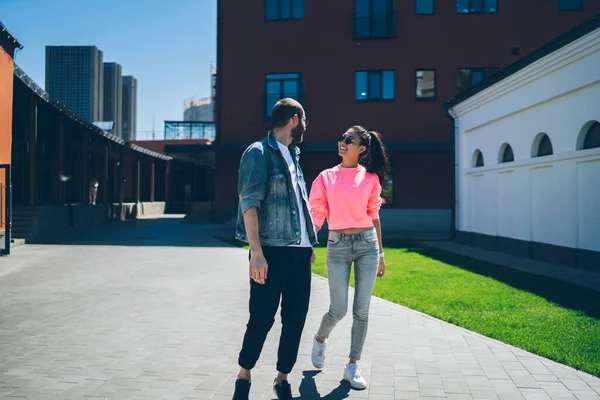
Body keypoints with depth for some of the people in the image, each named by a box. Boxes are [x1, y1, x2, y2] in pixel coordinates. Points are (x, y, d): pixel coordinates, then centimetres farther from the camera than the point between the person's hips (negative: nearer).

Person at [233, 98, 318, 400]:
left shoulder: (292, 156, 18)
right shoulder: (259, 153, -6)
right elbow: (249, 203, -14)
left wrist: (309, 244, 18)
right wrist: (256, 252, -22)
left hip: (299, 251, 7)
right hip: (272, 251, -7)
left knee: (295, 318, 8)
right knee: (262, 318, 0)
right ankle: (244, 375, 20)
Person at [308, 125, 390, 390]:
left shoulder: (370, 177, 5)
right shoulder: (326, 177, 3)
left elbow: (373, 217, 9)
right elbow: (316, 216, -1)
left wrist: (380, 254, 9)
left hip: (367, 243, 1)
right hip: (338, 245, -1)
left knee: (361, 310, 2)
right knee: (338, 310, -2)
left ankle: (352, 366, 15)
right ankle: (320, 339, 31)